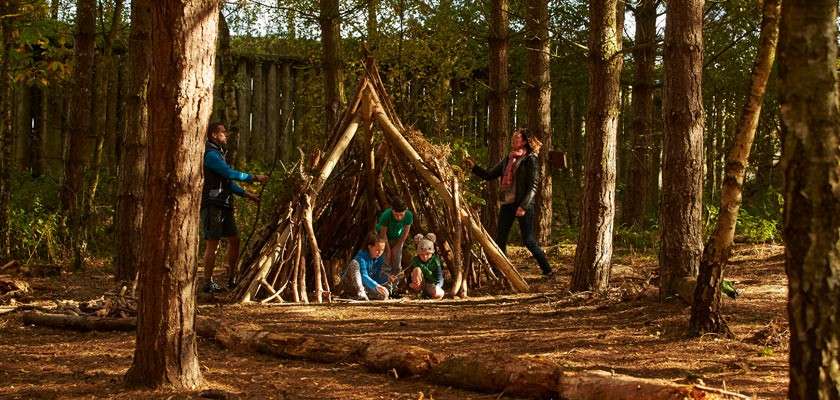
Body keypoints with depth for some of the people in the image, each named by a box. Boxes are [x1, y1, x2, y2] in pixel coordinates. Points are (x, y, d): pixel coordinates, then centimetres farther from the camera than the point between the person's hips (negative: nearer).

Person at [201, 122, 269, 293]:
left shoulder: (218, 153, 22)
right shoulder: (210, 154, -11)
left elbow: (227, 182, 23)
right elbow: (230, 173, -18)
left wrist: (246, 194, 15)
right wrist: (254, 178, -11)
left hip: (223, 205, 10)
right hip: (211, 205, -10)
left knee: (234, 240, 10)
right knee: (212, 243, -8)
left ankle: (232, 279, 17)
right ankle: (208, 282, -3)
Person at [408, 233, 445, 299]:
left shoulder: (435, 261, -11)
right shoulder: (415, 260, -6)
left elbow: (439, 278, -13)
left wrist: (437, 286, -30)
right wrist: (410, 284, -23)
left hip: (430, 285, 0)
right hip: (419, 286, 1)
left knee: (438, 294, -35)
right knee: (417, 269, -28)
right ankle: (417, 289, -12)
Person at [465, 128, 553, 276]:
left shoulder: (530, 160, -6)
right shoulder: (507, 160, 15)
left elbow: (533, 186, -12)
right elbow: (489, 175, 18)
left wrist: (523, 206, -20)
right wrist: (474, 167, 4)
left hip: (523, 204, -7)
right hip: (507, 203, 7)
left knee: (529, 241, -6)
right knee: (500, 240, 5)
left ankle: (547, 270, 6)